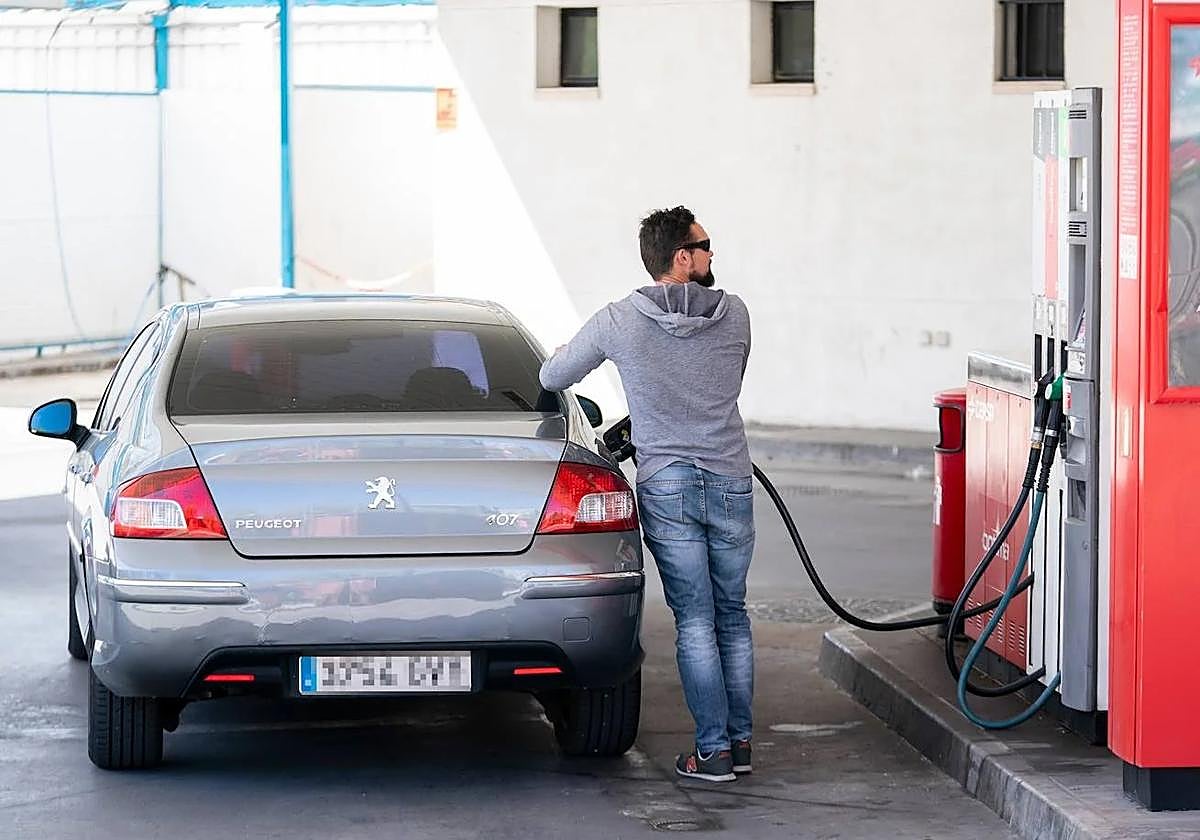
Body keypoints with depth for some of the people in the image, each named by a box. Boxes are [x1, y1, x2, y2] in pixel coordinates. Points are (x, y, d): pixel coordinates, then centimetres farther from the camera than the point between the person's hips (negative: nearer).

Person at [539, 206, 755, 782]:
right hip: (731, 483, 1)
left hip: (666, 486, -1)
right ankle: (739, 739, 14)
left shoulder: (619, 322, -5)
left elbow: (551, 378, 8)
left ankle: (713, 750, -1)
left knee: (694, 621, 1)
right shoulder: (734, 315, 0)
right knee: (732, 615, 12)